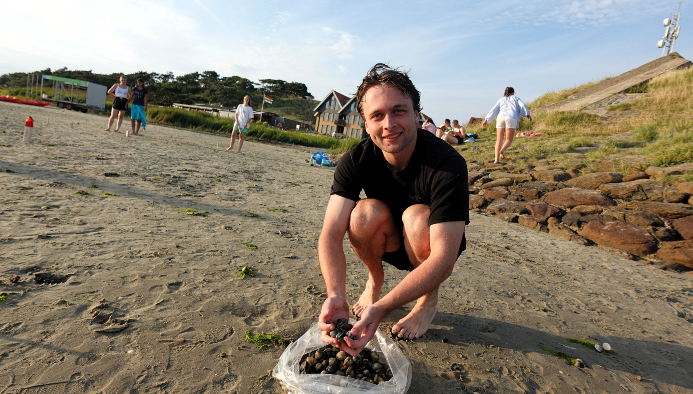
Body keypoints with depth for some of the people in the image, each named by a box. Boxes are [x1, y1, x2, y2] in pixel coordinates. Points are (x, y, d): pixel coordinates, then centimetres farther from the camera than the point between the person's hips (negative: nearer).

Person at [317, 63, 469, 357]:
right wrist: (336, 297, -48)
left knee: (417, 216, -34)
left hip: (429, 246, -2)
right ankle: (375, 280, 4)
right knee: (367, 212, -29)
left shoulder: (448, 164, -31)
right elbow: (331, 234, -29)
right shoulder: (356, 161, -21)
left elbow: (444, 259, -37)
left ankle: (429, 300, -4)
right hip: (389, 244, 2)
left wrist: (382, 308, -48)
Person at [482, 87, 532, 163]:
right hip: (511, 119, -2)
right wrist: (528, 114, 14)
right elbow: (523, 106, 7)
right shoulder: (516, 98, 25)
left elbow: (493, 110, 18)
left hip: (501, 118, 2)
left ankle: (496, 159, -9)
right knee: (509, 140, 5)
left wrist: (486, 120, 14)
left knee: (499, 140, 5)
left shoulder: (501, 100, 28)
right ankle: (502, 151, -26)